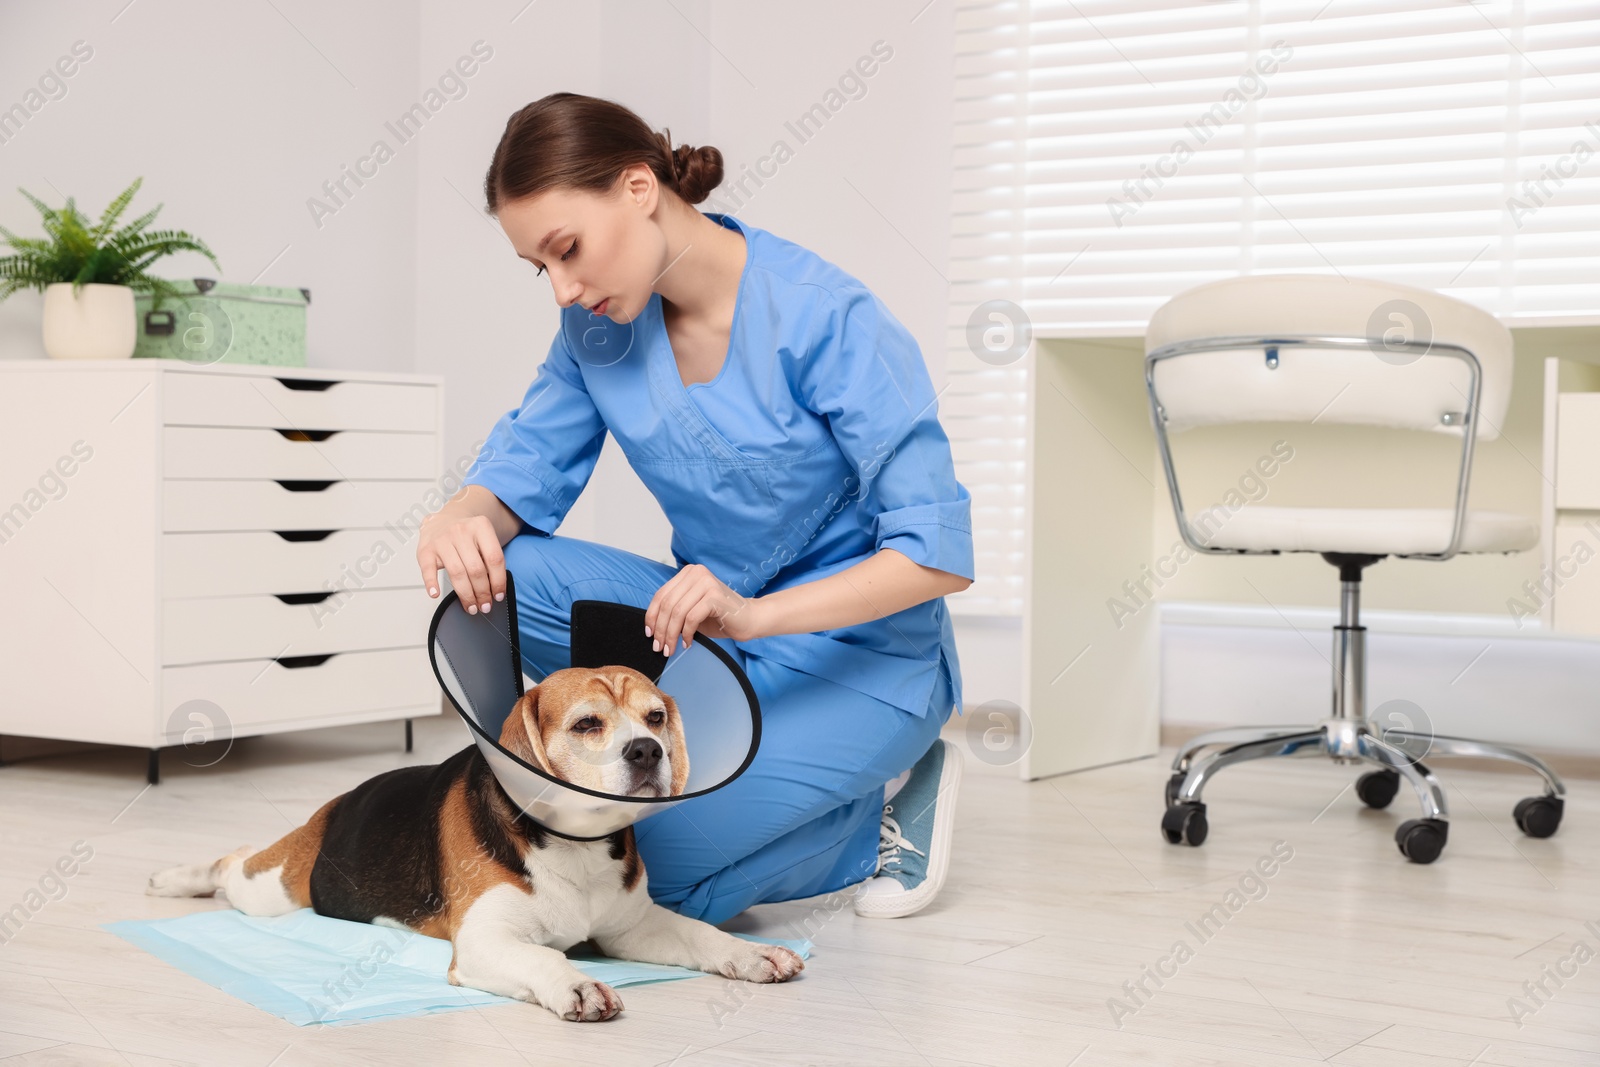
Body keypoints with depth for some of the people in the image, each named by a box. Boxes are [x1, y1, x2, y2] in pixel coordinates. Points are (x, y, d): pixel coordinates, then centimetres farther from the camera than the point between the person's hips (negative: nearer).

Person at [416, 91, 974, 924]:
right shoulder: (600, 324, -3)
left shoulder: (826, 318, -22)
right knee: (505, 571, -19)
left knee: (652, 867, -21)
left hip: (859, 649, -6)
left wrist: (754, 615, -37)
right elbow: (526, 467, -1)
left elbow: (940, 552, -24)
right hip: (715, 614, 6)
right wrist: (458, 520, -27)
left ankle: (892, 793, 3)